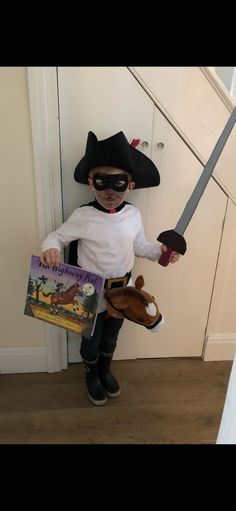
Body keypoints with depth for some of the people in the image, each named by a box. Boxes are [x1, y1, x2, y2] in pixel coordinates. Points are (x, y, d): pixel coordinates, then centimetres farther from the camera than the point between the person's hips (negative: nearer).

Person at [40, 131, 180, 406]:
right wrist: (50, 248, -32)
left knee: (111, 336, 26)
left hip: (122, 290, 4)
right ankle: (91, 376, 49)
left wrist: (160, 250, -13)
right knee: (91, 340, 19)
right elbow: (57, 236, -10)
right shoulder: (83, 216, -21)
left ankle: (105, 370, 55)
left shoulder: (133, 214, -9)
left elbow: (139, 246, 4)